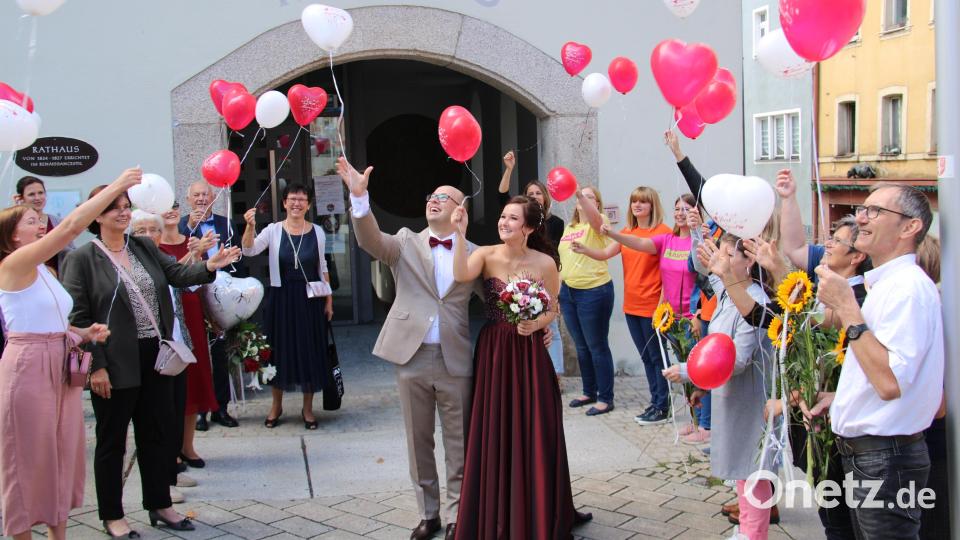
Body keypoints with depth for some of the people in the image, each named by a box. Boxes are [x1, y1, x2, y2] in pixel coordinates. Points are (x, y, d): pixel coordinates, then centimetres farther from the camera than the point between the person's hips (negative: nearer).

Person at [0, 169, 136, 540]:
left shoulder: (44, 271, 15)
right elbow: (71, 226, -21)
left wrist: (84, 333, 0)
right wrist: (118, 185, -19)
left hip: (61, 368, 8)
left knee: (63, 455, 12)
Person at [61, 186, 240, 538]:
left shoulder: (144, 247, 8)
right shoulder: (81, 259, -8)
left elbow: (177, 273, -1)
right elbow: (78, 317, -10)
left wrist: (210, 266, -22)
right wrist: (95, 366, -14)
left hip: (154, 357, 5)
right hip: (115, 364, -5)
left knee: (154, 434, 15)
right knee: (112, 440, 9)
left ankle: (160, 505, 29)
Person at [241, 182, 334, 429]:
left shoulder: (317, 232, 2)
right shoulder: (274, 231, -3)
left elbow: (322, 267, 9)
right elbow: (249, 250, -18)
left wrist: (329, 299, 7)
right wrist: (250, 226, -35)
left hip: (310, 299, 1)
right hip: (281, 298, -1)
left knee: (310, 351, 6)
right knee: (280, 350, 8)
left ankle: (307, 409, 21)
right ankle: (276, 406, 26)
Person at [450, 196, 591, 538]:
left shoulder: (545, 263, -4)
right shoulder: (486, 255, -4)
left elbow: (552, 310, 4)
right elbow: (461, 276, -24)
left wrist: (536, 324, -16)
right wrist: (460, 234, -29)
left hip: (529, 354, 0)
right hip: (493, 353, 0)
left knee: (535, 433, 6)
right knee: (494, 433, 6)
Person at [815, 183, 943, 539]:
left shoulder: (908, 286, -19)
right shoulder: (884, 284, 14)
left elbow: (890, 382, -29)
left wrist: (847, 309, -26)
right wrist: (840, 398, 16)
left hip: (887, 461, -10)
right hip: (864, 455, 10)